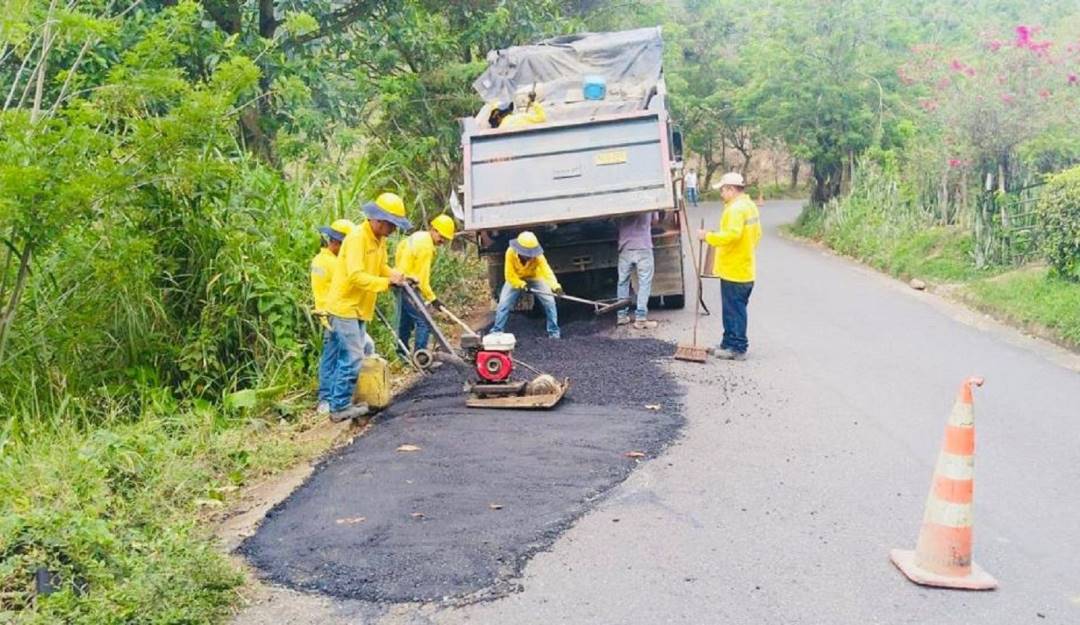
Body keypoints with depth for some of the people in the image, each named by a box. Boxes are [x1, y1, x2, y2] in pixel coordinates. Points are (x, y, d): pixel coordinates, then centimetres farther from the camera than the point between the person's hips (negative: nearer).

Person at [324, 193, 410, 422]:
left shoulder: (379, 239, 10)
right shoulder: (357, 237, -20)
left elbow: (381, 267, 17)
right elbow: (356, 276, -28)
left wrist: (397, 275, -3)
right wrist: (387, 282, -31)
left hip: (358, 308, 10)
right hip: (345, 307, -10)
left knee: (349, 357, 14)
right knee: (352, 359, -8)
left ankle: (341, 402, 22)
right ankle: (340, 408, 0)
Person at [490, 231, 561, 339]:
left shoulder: (537, 255, -32)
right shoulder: (510, 253, -31)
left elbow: (546, 271, -44)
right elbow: (509, 275, -24)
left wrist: (555, 286, -61)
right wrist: (522, 285, -38)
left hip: (535, 277, 0)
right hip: (515, 279, 0)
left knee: (549, 302, -15)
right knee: (504, 304, -11)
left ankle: (554, 332, -3)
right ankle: (496, 332, 4)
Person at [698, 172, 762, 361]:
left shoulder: (736, 209, -19)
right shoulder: (750, 206, 13)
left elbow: (731, 235, -30)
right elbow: (756, 234, 19)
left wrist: (708, 236, -20)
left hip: (733, 271, -10)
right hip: (746, 269, 10)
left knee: (734, 310, -3)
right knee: (735, 309, 16)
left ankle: (737, 349, 2)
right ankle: (729, 344, 25)